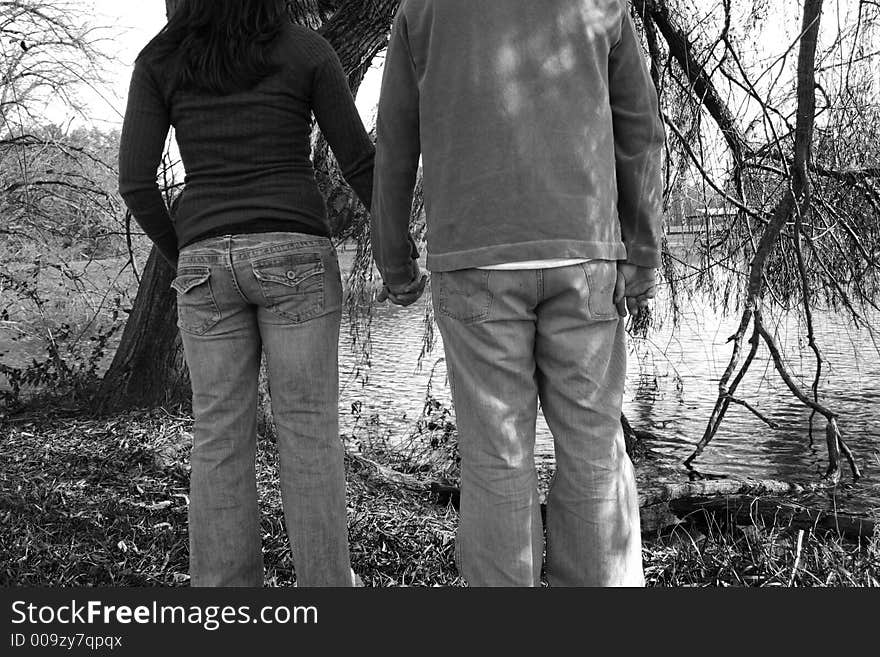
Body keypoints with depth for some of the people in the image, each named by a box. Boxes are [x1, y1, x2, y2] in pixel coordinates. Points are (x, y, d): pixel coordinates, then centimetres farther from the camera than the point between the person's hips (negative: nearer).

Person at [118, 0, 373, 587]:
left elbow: (135, 181, 1)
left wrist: (182, 257, 16)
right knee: (309, 428, 4)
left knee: (221, 437, 6)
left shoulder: (159, 59, 7)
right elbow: (361, 163, 1)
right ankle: (325, 584, 9)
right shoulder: (309, 50, 2)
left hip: (209, 262, 2)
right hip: (293, 256, -2)